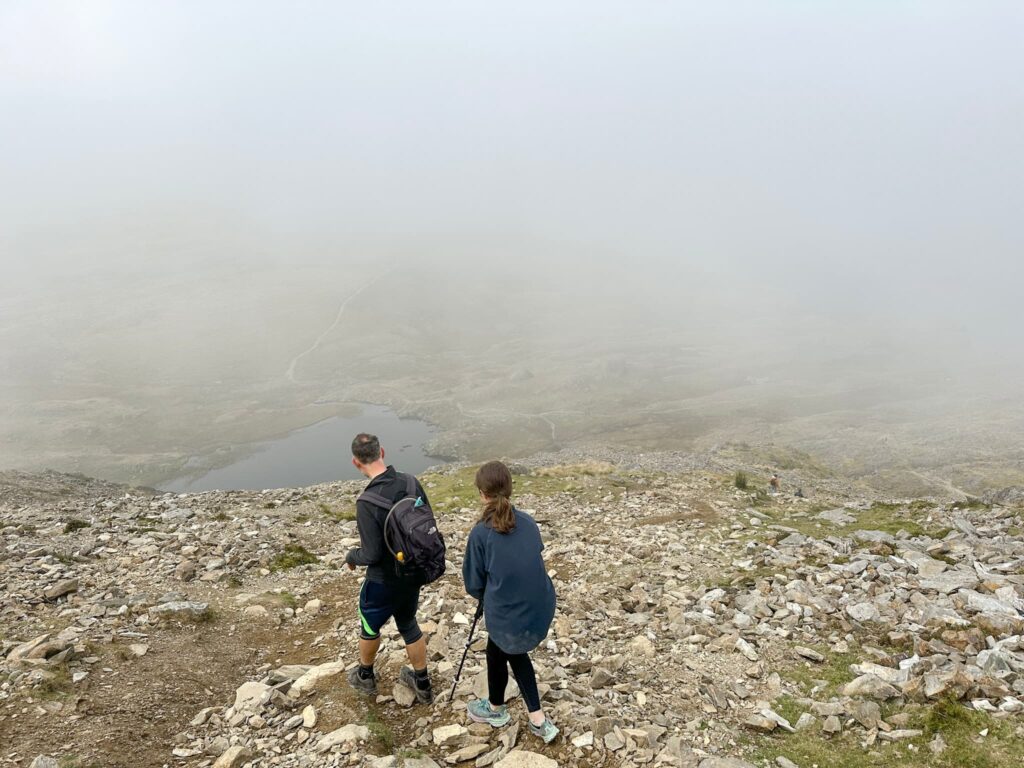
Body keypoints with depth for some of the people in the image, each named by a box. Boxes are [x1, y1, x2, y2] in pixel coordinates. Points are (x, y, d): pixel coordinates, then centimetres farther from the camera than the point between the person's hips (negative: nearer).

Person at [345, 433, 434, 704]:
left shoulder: (367, 503, -29)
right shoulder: (411, 483, -12)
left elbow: (372, 555, -24)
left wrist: (351, 556, -3)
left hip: (384, 582, -5)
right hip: (414, 574, 5)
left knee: (370, 626, 23)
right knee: (408, 624, 26)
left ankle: (365, 676, 48)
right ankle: (422, 684, 39)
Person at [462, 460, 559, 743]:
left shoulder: (480, 533, -15)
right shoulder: (528, 523, 0)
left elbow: (473, 584, -5)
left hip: (507, 613, -5)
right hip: (541, 607, 5)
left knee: (496, 653, 25)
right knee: (515, 651, 29)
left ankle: (496, 709, 50)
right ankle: (538, 720, 30)